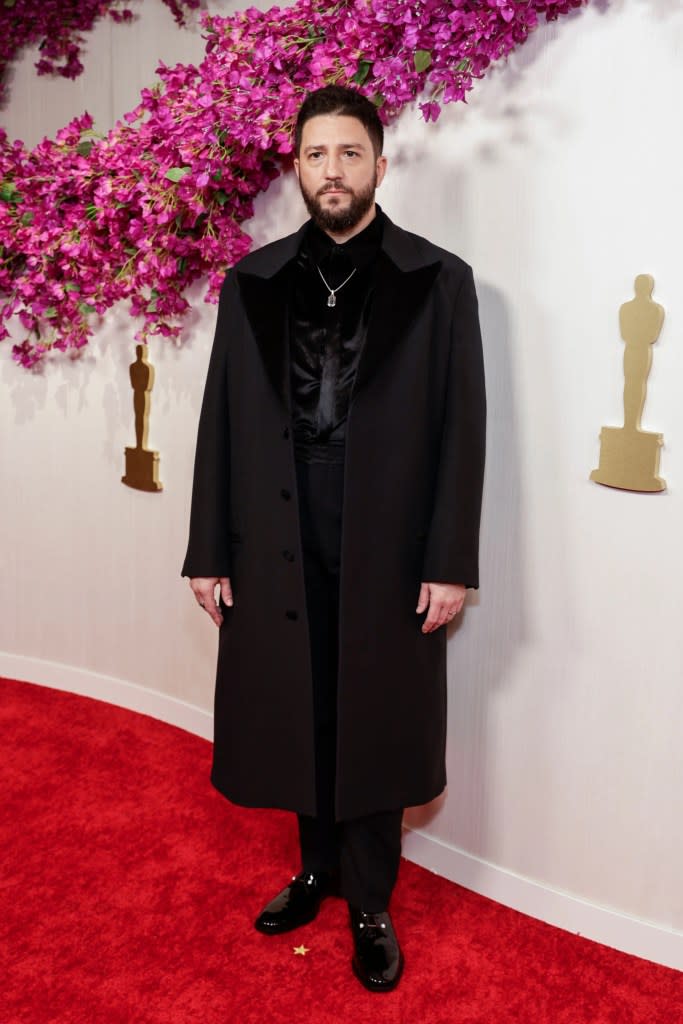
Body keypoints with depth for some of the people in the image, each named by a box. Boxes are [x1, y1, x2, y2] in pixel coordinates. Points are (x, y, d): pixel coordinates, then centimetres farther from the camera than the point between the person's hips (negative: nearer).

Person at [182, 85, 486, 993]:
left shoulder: (439, 280, 1)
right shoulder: (254, 281, 8)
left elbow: (461, 428, -2)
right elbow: (223, 421, 6)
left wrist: (450, 563, -8)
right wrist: (209, 551, 3)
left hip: (386, 546, -2)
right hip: (279, 543, 3)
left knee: (374, 725, 8)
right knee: (300, 720, 14)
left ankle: (369, 907, 28)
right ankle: (319, 869, 37)